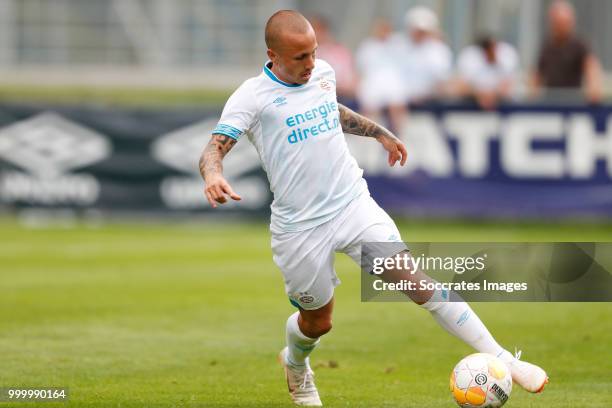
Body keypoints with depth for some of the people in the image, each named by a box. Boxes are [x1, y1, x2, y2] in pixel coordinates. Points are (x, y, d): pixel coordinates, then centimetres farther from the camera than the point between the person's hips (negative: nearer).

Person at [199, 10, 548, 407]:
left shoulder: (323, 72, 6)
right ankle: (296, 366, 49)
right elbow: (213, 150, -21)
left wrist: (381, 133, 35)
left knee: (413, 278, -12)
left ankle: (502, 360, -14)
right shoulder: (252, 97, -12)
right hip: (299, 225, -3)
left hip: (354, 205, 3)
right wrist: (213, 176, -43)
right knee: (317, 320, 12)